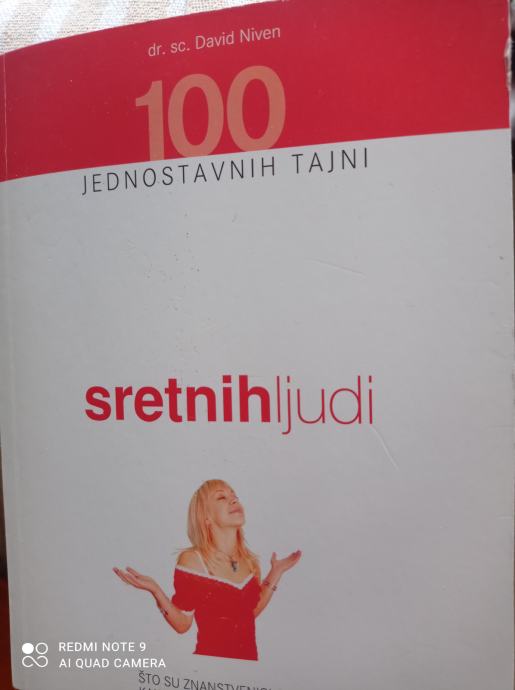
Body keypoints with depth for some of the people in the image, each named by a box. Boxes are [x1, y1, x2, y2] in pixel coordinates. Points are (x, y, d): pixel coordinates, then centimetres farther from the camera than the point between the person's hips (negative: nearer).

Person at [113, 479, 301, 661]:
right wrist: (155, 590, -26)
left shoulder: (250, 560, -4)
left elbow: (251, 611, 8)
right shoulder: (192, 560, -17)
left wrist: (276, 573, 4)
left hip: (248, 659, 5)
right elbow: (182, 624, -12)